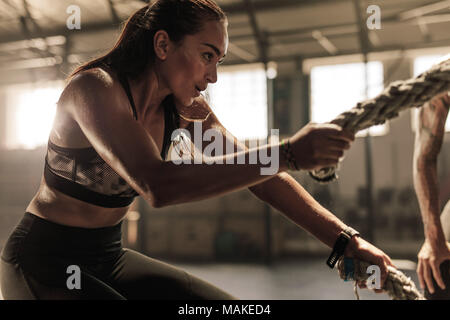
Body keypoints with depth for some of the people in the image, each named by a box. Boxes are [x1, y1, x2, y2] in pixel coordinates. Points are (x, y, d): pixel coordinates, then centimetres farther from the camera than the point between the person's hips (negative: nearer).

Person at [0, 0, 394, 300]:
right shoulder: (94, 88, -25)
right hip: (44, 265, -6)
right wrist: (288, 153, -43)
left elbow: (254, 169, -6)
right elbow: (157, 186, -41)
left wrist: (345, 239, -12)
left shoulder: (184, 107, -4)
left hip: (108, 256, 7)